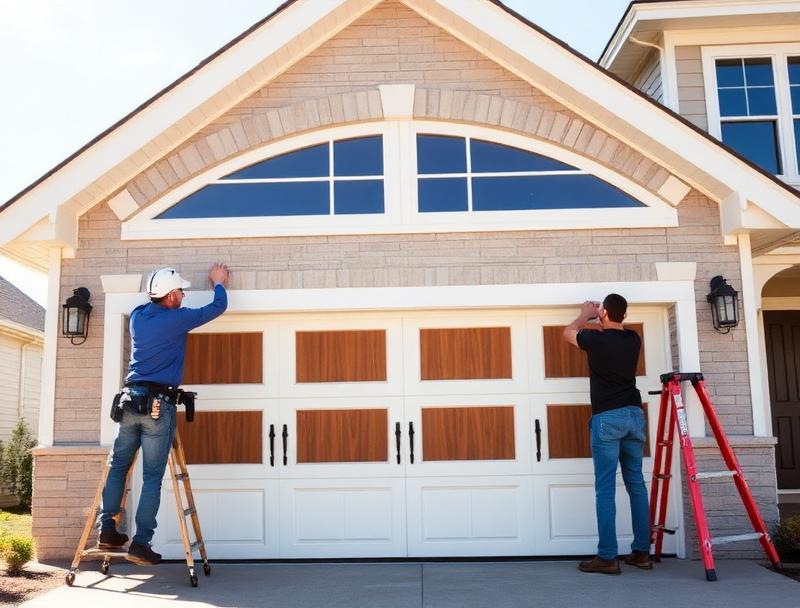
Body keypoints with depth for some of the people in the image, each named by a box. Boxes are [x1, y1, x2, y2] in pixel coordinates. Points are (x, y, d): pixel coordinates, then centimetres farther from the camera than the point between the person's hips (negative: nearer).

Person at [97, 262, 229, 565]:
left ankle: (107, 530, 15)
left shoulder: (137, 315, 11)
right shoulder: (177, 319, -3)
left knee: (117, 466, 16)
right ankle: (141, 543, -3)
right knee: (152, 477, -2)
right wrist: (218, 282, 28)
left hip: (130, 400, 6)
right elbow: (219, 306, 8)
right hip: (158, 405, -5)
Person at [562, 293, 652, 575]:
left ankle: (607, 557, -3)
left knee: (605, 488, -4)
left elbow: (568, 332, 13)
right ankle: (642, 551, 14)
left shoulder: (597, 339, -9)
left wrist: (585, 315, 29)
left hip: (607, 417, -6)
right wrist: (601, 323, 41)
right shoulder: (634, 339, 6)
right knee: (636, 484, 10)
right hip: (634, 414, 6)